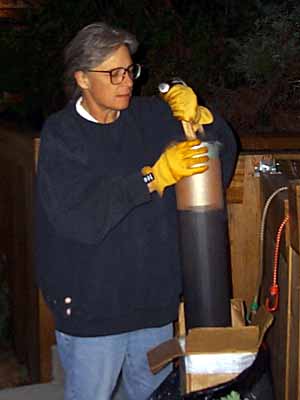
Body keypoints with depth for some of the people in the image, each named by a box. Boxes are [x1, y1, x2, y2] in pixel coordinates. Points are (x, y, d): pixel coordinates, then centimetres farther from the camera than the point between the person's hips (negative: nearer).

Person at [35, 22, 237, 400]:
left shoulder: (152, 116, 1)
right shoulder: (60, 134, -11)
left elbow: (224, 152, 7)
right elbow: (76, 216, -24)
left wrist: (199, 117, -14)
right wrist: (155, 176, -27)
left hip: (155, 298, 5)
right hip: (91, 308, -4)